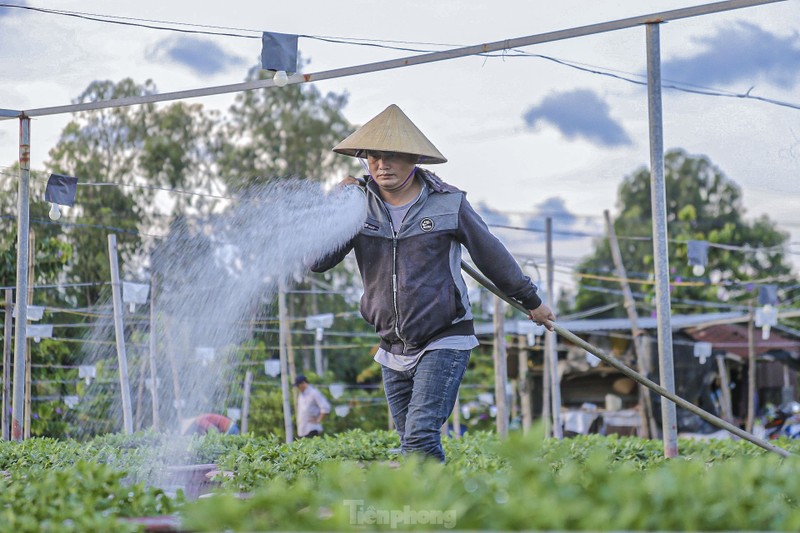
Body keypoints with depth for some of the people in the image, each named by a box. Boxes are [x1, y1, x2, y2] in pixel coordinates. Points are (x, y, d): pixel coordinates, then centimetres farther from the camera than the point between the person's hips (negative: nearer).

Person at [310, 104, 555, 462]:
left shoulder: (447, 204, -5)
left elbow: (491, 255, 7)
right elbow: (317, 261, -6)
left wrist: (531, 301, 16)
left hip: (444, 342, -4)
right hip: (393, 350, 4)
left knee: (420, 437, -19)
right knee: (413, 445, 9)